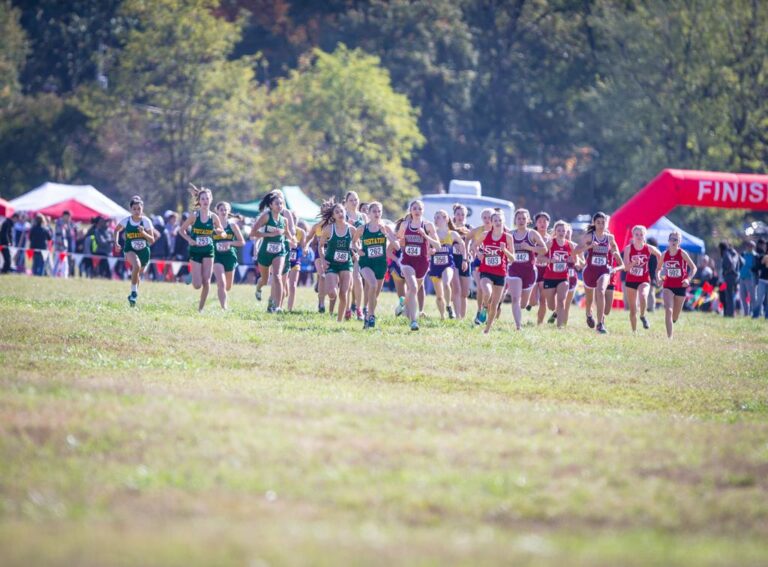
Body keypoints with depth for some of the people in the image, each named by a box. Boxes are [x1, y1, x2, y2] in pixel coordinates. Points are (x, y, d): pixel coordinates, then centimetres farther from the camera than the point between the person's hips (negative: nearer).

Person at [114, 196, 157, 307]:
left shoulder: (146, 221, -11)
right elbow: (116, 230, 12)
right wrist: (116, 243, 2)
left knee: (137, 275, 16)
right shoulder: (126, 221, -9)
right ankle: (134, 292, -19)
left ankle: (133, 297, 41)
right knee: (137, 266, -32)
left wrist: (144, 233, -27)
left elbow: (152, 240, -9)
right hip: (130, 250, -2)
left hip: (144, 252, 2)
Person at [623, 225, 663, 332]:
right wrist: (633, 263, -32)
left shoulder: (649, 248, -7)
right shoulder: (628, 248, -8)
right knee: (632, 310, 6)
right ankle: (634, 332, 18)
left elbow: (659, 255, 13)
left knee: (643, 295, -35)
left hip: (644, 280, -1)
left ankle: (643, 316, -11)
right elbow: (626, 267, -13)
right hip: (631, 280, 1)